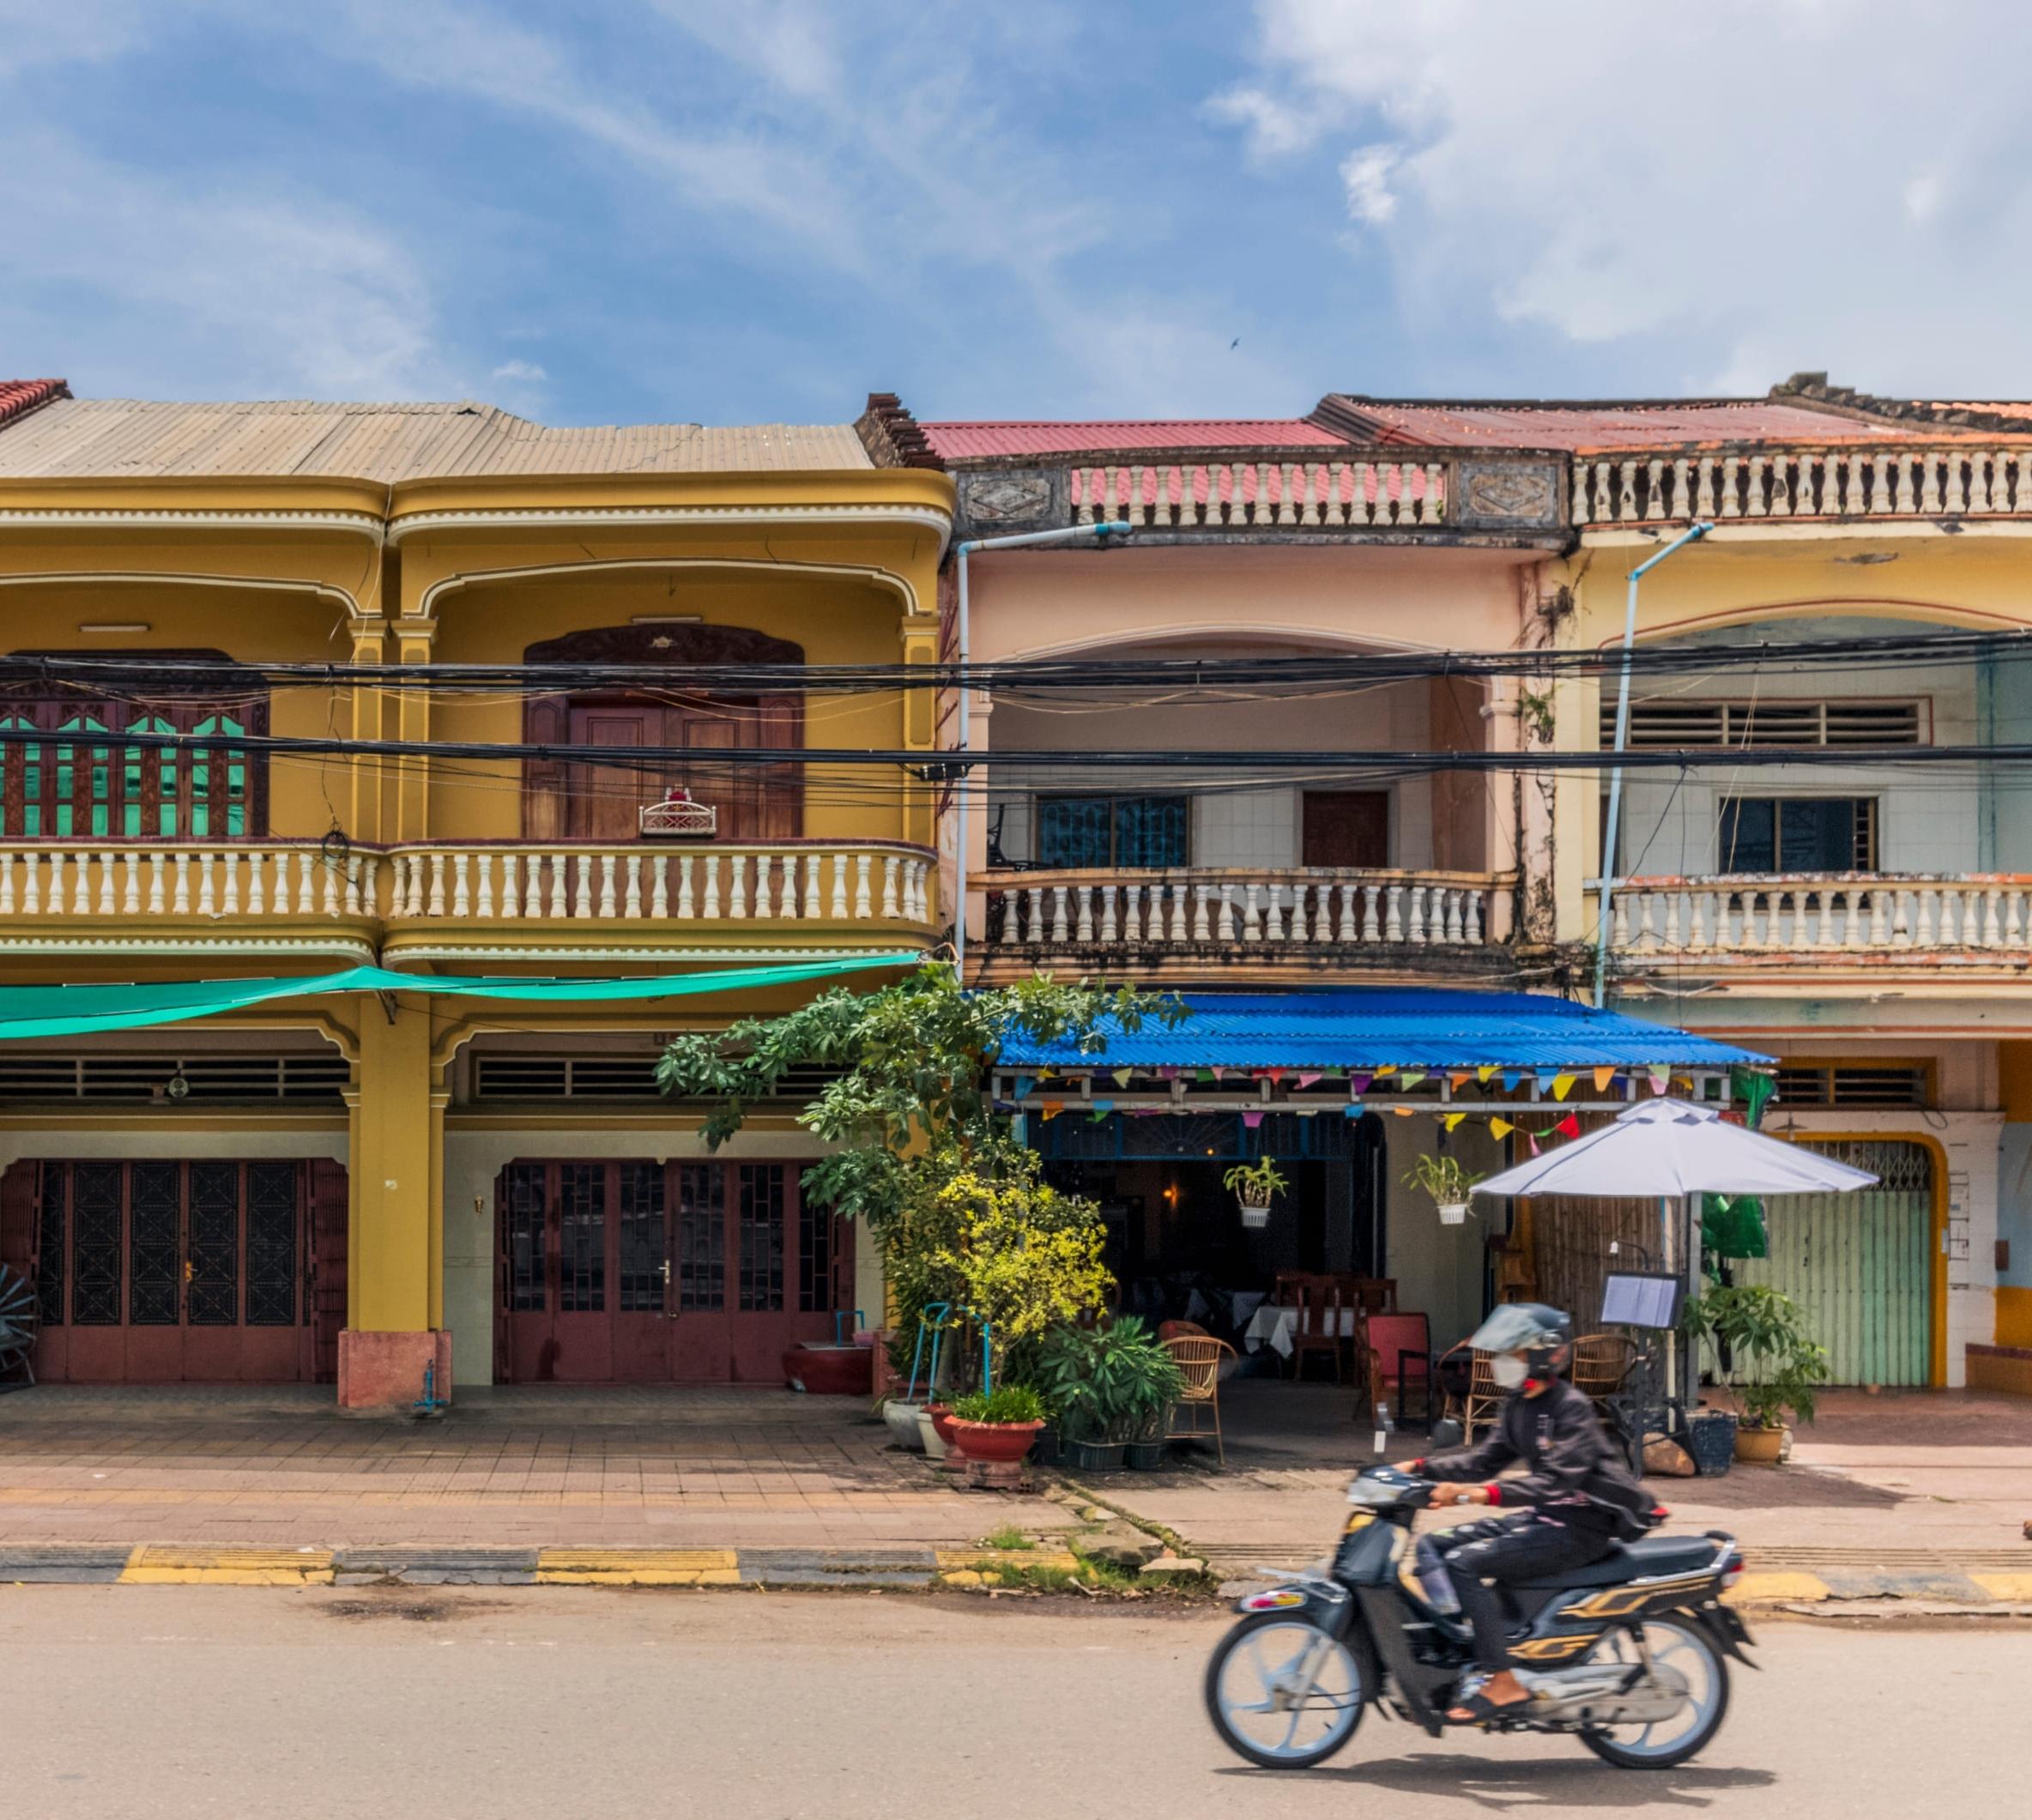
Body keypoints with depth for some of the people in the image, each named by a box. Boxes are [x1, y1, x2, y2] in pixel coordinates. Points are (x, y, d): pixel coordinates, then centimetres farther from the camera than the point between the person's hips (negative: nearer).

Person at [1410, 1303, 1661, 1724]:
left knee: (1464, 1564, -24)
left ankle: (1503, 1682, -21)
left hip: (1579, 1527, -10)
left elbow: (1557, 1480, -28)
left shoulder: (1571, 1408, -17)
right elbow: (1486, 1459, 14)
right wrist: (1421, 1468, 1)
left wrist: (1483, 1494, -38)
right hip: (1542, 1518, 10)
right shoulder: (1519, 1405, 11)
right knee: (1432, 1547, 2)